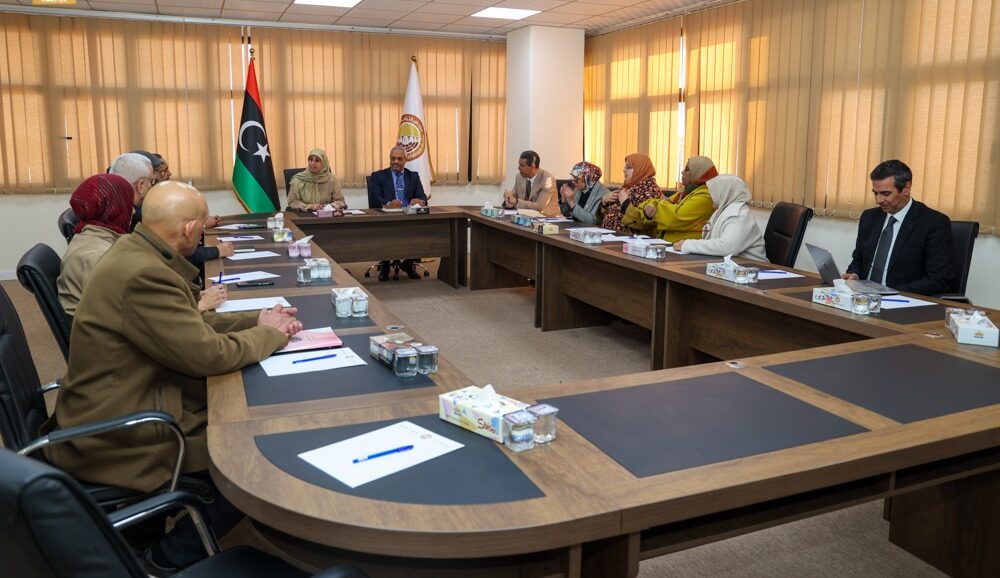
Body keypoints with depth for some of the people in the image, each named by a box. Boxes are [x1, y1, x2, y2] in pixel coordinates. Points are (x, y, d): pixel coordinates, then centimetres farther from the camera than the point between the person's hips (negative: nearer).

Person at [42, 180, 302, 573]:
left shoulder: (135, 252, 4)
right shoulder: (144, 274, -28)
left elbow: (191, 326, 12)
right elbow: (208, 353, -25)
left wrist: (257, 319, 5)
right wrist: (269, 334, -8)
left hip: (116, 406, 10)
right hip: (117, 436, -10)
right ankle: (180, 554, 13)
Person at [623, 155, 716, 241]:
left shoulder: (704, 197, -11)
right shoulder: (687, 192, 19)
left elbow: (677, 217, -20)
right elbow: (657, 202, 18)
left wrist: (660, 206, -1)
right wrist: (648, 207, -6)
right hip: (668, 243, 8)